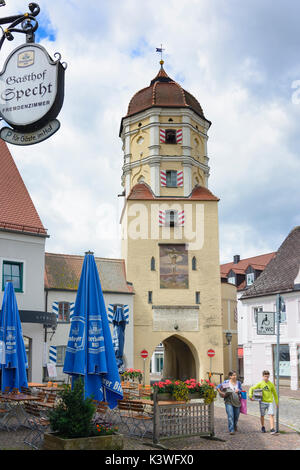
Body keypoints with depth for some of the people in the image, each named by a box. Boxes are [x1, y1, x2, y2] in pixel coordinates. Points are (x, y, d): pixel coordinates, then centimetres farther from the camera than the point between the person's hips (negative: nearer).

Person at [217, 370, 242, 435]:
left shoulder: (238, 383, 10)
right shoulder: (226, 382, -1)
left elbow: (241, 390, 13)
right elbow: (218, 387, 0)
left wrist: (238, 391, -7)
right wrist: (221, 393, -12)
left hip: (237, 401, 4)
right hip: (228, 401, -4)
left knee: (236, 415, 11)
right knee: (230, 415, -14)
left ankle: (235, 426, 40)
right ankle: (231, 430, -12)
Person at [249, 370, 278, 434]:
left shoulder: (271, 384, 3)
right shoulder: (260, 384, 0)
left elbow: (274, 393, 14)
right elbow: (252, 388, 5)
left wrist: (277, 402, 15)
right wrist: (250, 396, -9)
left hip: (270, 402, 0)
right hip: (262, 402, 0)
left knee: (271, 415, -12)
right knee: (262, 415, 9)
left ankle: (272, 429, -14)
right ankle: (263, 427, 29)